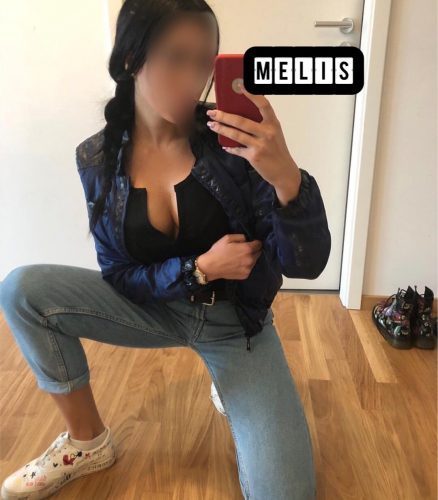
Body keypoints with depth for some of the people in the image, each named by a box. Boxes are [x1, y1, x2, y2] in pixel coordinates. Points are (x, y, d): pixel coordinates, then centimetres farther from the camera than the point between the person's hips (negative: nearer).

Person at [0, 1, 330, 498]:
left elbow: (306, 263, -22)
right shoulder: (97, 158, -11)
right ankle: (87, 441, 5)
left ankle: (230, 387, 20)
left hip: (236, 320, -1)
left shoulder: (233, 139, -19)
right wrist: (200, 268, -23)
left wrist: (286, 176, -41)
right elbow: (118, 275, -6)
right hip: (155, 305, 2)